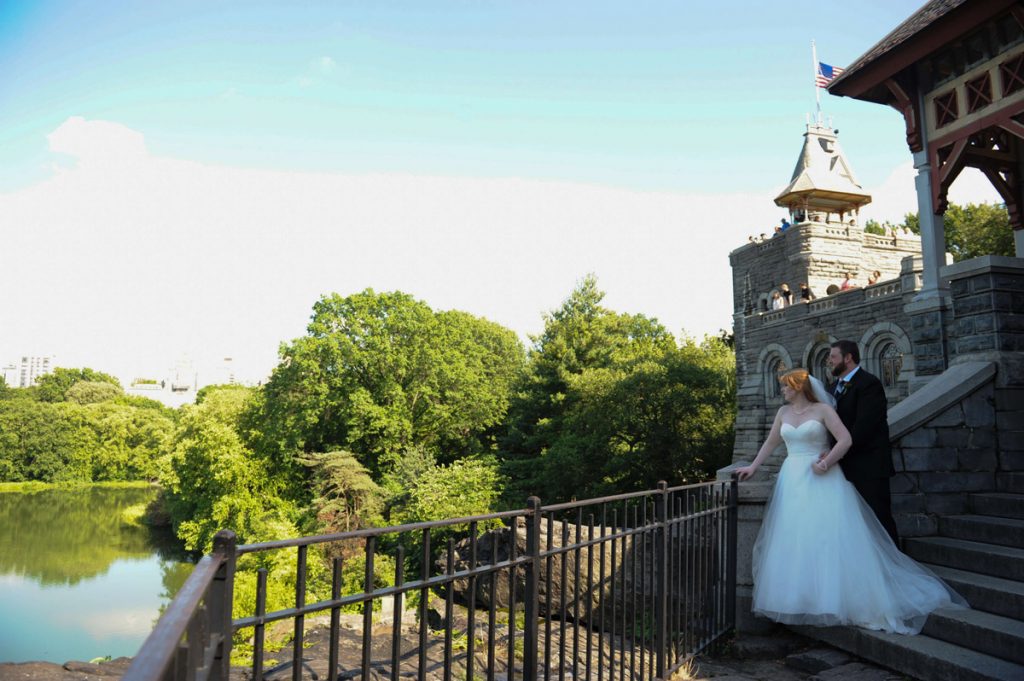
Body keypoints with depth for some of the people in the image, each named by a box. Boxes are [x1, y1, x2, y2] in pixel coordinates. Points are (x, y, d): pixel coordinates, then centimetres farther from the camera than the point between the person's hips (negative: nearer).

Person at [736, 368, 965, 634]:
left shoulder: (822, 409, -4)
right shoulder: (784, 412, 11)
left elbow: (846, 440, -11)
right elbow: (770, 443, 17)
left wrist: (827, 462, -19)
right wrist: (752, 467, 14)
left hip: (821, 481, -5)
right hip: (793, 482, 5)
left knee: (829, 539, -5)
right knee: (794, 542, 3)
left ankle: (839, 597, 6)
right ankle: (798, 599, 11)